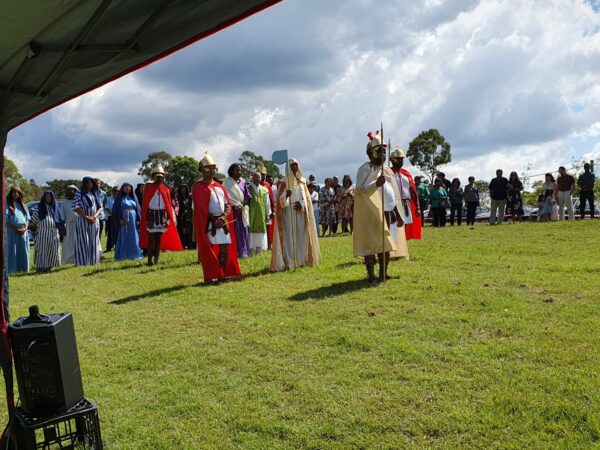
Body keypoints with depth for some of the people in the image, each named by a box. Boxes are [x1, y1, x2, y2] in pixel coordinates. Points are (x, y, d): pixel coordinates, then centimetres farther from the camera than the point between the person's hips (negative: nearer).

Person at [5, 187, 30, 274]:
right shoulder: (7, 204, 2)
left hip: (23, 232, 5)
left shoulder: (23, 205, 18)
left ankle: (22, 268, 12)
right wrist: (15, 229, -15)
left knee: (23, 251, 5)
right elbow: (5, 220, -7)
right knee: (12, 251, -5)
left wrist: (25, 228, -4)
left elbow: (28, 218, 14)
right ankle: (11, 269, -3)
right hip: (12, 231, -5)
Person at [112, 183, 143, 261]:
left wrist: (138, 219, 0)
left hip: (133, 220, 3)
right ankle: (122, 256, 2)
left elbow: (138, 208, 11)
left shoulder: (133, 197, 13)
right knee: (123, 238, -2)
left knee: (134, 238, 3)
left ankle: (134, 254, 9)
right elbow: (116, 209, -3)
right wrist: (120, 219, -14)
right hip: (123, 220, -3)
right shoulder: (119, 197, 4)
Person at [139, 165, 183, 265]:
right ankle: (150, 259, -2)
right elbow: (145, 204, -3)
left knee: (159, 238, 7)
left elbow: (169, 205, 6)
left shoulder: (166, 190, 7)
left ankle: (156, 259, 14)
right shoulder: (148, 188, 1)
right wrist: (145, 219, -10)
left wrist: (169, 219, -2)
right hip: (151, 215, -3)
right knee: (151, 238, -5)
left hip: (162, 215, 3)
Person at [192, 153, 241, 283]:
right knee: (208, 250, -1)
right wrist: (214, 221, -15)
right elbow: (200, 209, -10)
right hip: (208, 223, -6)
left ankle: (221, 275, 16)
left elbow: (228, 205, 11)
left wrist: (224, 217, -8)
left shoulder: (220, 186, 16)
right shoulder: (198, 187, -3)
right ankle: (209, 277, 7)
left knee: (225, 248, 6)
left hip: (223, 222, 6)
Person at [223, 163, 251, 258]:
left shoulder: (243, 182, 9)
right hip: (232, 210, -4)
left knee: (243, 231, 4)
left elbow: (248, 196, 6)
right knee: (233, 231, -6)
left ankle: (243, 252, 9)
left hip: (242, 210, 4)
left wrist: (241, 204, -11)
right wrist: (235, 205, -18)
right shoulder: (227, 182, -3)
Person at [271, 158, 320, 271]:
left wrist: (301, 203, -9)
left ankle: (301, 259, 11)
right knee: (289, 236, -8)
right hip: (288, 213, -4)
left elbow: (307, 197, 11)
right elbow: (279, 200, -6)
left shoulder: (302, 181, 12)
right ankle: (288, 261, -7)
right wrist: (286, 196, -28)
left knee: (301, 236, 4)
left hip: (300, 213, 4)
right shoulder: (284, 182, 0)